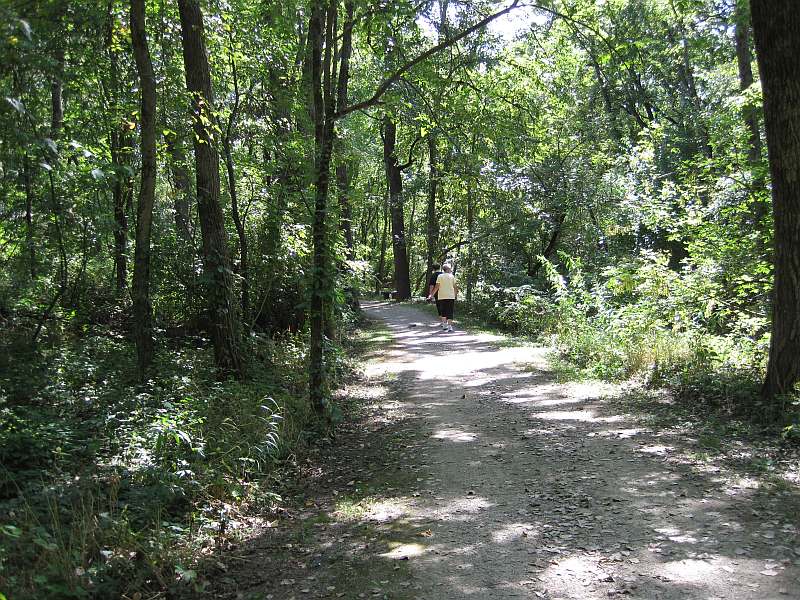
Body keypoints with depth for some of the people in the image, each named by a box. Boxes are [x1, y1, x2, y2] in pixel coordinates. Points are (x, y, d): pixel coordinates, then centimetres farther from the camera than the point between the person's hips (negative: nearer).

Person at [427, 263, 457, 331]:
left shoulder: (440, 276, 2)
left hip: (442, 296, 1)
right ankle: (449, 326, -6)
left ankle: (445, 325, 10)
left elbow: (436, 287, -3)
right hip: (451, 296, 0)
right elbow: (455, 287, 3)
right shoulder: (452, 276, 3)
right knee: (450, 311, 1)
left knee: (443, 311, 12)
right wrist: (456, 294, 17)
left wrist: (432, 294, 3)